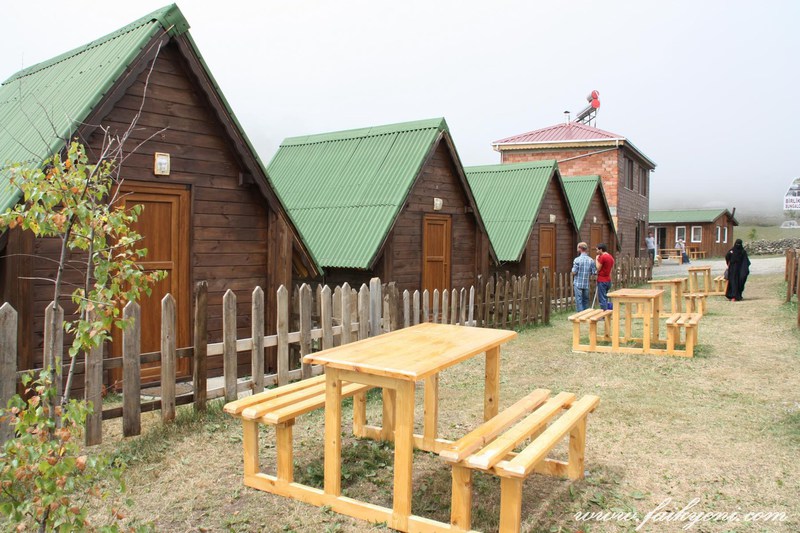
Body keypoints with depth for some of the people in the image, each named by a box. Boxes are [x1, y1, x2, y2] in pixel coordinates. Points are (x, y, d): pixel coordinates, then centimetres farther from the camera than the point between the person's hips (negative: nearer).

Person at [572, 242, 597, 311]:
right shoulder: (591, 260, -1)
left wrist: (573, 269, 9)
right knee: (586, 301, 14)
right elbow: (594, 272, 0)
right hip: (587, 284, 4)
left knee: (579, 301, 0)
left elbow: (574, 272, -12)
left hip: (578, 284, -4)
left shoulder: (577, 259, -13)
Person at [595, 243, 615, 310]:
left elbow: (598, 269, -12)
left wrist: (596, 259, -3)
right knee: (605, 298, 16)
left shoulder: (602, 257, -16)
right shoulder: (611, 257, 12)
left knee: (602, 299, -4)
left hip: (602, 281, -9)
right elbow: (611, 268, 17)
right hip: (608, 280, 9)